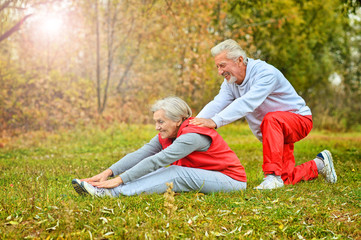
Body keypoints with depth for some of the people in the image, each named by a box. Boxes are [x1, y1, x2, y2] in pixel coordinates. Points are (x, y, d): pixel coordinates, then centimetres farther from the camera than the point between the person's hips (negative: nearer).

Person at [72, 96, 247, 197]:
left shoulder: (192, 136, -25)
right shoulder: (165, 136, 2)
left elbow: (156, 161, -31)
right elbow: (139, 155, -8)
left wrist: (120, 179, -33)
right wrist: (109, 172, -21)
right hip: (203, 176, 8)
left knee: (175, 174, -27)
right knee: (166, 172, -16)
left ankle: (111, 192, -35)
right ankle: (104, 187, -25)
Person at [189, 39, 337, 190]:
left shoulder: (265, 73, -29)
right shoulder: (230, 82, -4)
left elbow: (246, 103, -43)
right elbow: (216, 105, -17)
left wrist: (215, 122, -53)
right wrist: (194, 123, -36)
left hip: (299, 120, -8)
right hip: (273, 132, 8)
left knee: (271, 119, -40)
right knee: (286, 178, 1)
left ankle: (273, 176, -35)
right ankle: (318, 165, 30)